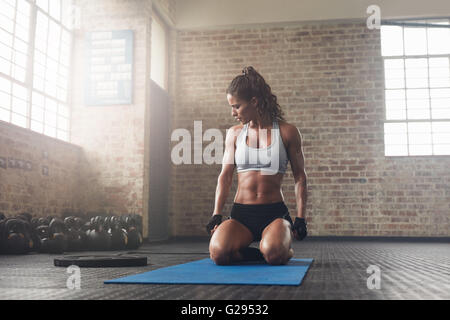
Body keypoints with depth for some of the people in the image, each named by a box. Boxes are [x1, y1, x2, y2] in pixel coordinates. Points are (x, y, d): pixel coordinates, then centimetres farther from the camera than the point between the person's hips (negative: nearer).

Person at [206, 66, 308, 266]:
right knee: (218, 252, -28)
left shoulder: (287, 132, 2)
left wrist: (300, 218, -2)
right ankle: (263, 254, 1)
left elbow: (299, 176, 5)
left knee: (273, 253, -34)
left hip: (274, 212, -2)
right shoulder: (234, 133, 10)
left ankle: (284, 250, 5)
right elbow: (225, 176, 10)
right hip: (241, 213, 2)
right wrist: (216, 215, 0)